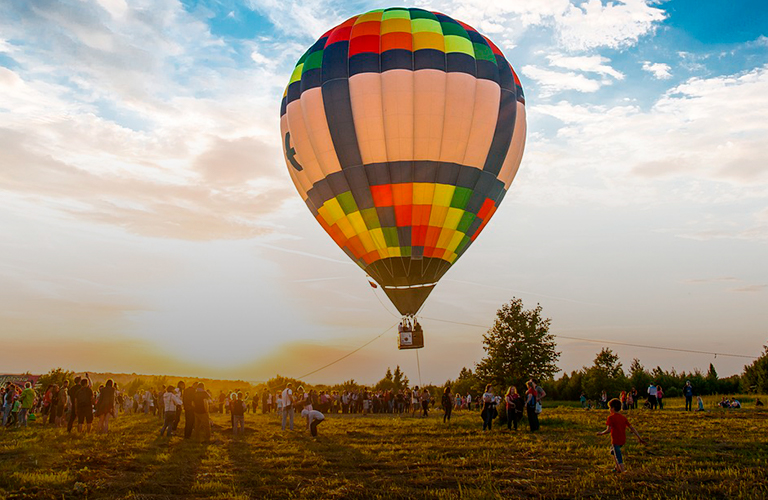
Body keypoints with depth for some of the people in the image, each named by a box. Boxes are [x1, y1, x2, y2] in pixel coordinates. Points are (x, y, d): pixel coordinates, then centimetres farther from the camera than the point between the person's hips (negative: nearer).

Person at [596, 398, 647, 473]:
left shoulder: (611, 417, -12)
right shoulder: (623, 417, 8)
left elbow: (608, 430, -21)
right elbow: (632, 428, 7)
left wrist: (601, 433, -4)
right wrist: (639, 438, 10)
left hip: (616, 441, -8)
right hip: (623, 440, 8)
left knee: (619, 458, -5)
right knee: (612, 450, 31)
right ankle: (618, 468, 33)